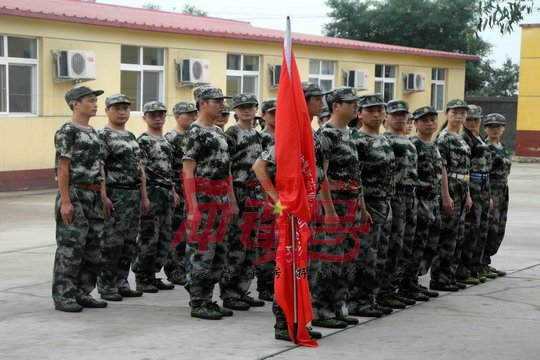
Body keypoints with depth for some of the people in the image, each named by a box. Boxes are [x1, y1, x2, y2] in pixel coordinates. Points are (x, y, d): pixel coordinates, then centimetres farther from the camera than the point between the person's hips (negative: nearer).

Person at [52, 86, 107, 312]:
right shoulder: (67, 132, -10)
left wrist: (101, 196, 14)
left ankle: (82, 293, 18)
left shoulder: (92, 132, 15)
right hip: (74, 196, -8)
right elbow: (62, 169, -13)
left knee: (92, 247, 9)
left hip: (93, 197, 8)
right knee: (70, 247, -5)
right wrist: (65, 202, -18)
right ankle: (63, 296, 2)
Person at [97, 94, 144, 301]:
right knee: (111, 242, -5)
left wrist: (143, 195, 16)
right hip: (114, 195, -8)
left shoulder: (131, 136, 17)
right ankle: (106, 286, 3)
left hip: (134, 194, 8)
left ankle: (121, 283, 18)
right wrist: (103, 197, -21)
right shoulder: (102, 136, -8)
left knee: (129, 243, 10)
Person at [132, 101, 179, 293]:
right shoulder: (143, 141, -8)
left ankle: (152, 276, 18)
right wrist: (144, 197, -19)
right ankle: (142, 279, 2)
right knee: (148, 238, -5)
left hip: (166, 194, 8)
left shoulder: (166, 141, 17)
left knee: (164, 238, 10)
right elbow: (141, 171, -14)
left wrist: (173, 191, 16)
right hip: (152, 193, -8)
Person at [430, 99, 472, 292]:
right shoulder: (443, 137, -11)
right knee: (447, 235, -6)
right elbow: (442, 168, -16)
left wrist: (467, 195, 17)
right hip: (449, 189, -9)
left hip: (461, 191, 9)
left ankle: (450, 276, 18)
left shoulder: (461, 138, 17)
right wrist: (446, 196, -20)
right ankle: (438, 279, -1)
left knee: (458, 236, 11)